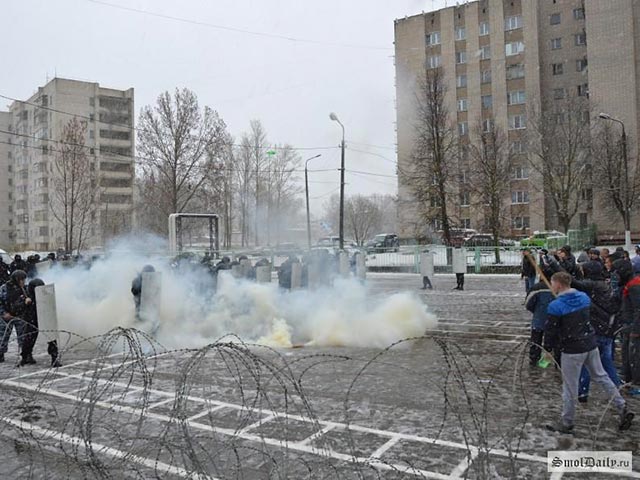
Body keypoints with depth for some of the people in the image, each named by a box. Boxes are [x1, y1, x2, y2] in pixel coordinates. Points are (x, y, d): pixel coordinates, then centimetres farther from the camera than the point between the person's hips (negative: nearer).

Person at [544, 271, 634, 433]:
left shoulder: (555, 306, -20)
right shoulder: (584, 297, -1)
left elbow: (550, 330, -14)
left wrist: (547, 348, 1)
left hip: (572, 350, -6)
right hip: (591, 344, 6)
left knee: (570, 387, 6)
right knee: (601, 376, 22)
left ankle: (566, 424, 20)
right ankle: (623, 409, 24)